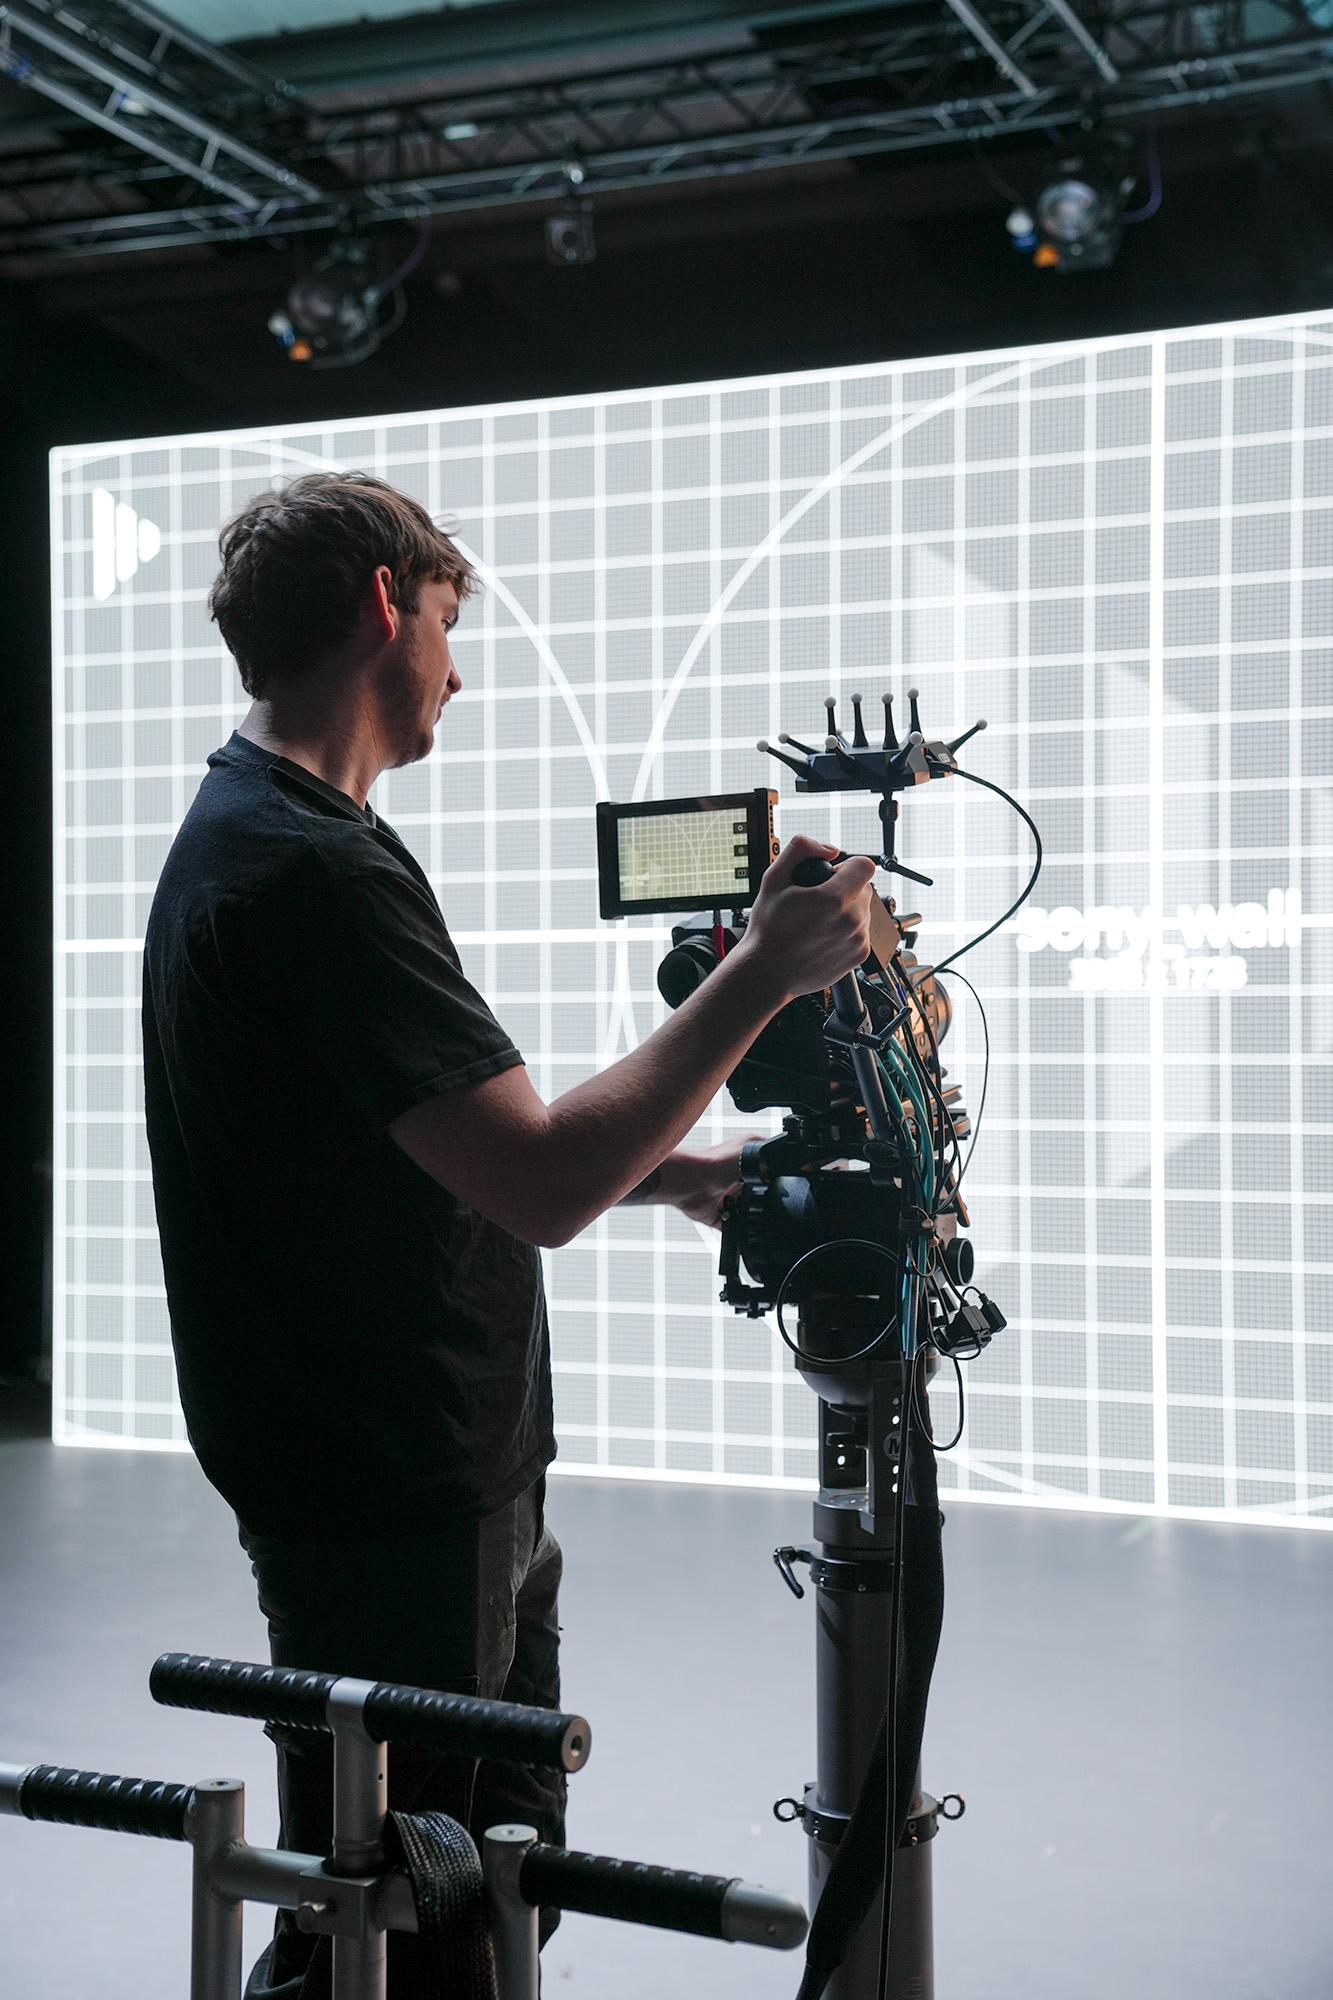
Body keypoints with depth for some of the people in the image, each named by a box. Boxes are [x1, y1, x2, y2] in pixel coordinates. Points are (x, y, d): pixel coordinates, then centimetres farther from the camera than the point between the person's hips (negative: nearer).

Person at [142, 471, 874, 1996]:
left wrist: (673, 1171, 13)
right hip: (395, 1516, -11)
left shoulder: (246, 840, 13)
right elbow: (541, 1184, -27)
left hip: (450, 1492, 11)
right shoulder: (314, 870, -22)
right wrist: (765, 972, -19)